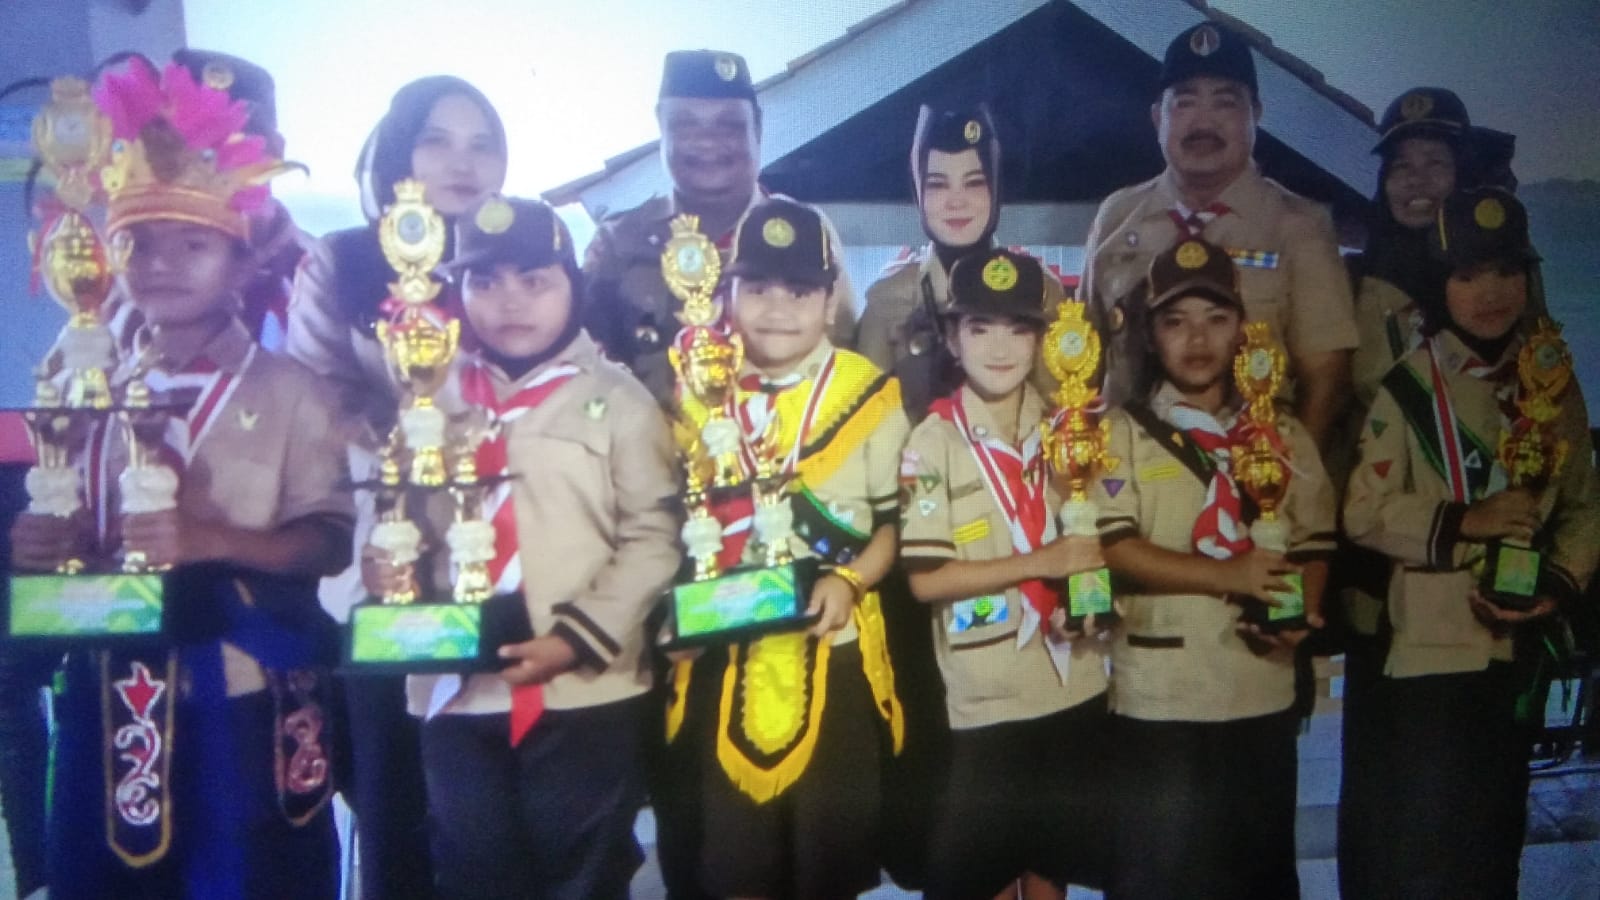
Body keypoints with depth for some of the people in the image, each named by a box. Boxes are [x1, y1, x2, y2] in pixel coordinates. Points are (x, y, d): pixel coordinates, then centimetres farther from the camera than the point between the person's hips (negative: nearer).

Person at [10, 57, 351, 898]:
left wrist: (212, 540, -25)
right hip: (110, 699, 5)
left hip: (241, 698, -4)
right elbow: (71, 537, 18)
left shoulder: (284, 389, -6)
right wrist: (44, 546, -4)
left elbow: (329, 540, -11)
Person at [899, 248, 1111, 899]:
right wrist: (1045, 561, -20)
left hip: (1074, 686, 5)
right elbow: (924, 578, -17)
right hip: (983, 697, -4)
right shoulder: (932, 442, -12)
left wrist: (1098, 577, -5)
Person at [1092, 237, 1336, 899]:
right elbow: (1110, 547, -13)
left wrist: (1302, 612, -7)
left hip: (1265, 697, 4)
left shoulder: (1283, 436, 10)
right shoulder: (1121, 432, -3)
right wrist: (1226, 576, -19)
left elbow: (1313, 540, 12)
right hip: (1158, 702, -4)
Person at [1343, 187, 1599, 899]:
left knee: (1497, 833, 17)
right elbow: (1364, 511, -12)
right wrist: (1464, 520, -22)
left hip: (1519, 650, 5)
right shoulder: (1408, 387, -8)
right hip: (1429, 651, -4)